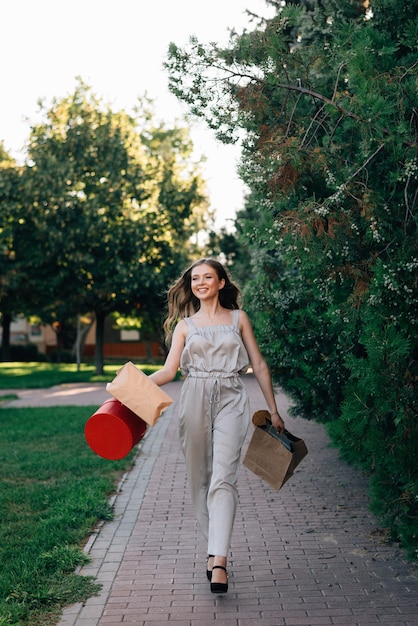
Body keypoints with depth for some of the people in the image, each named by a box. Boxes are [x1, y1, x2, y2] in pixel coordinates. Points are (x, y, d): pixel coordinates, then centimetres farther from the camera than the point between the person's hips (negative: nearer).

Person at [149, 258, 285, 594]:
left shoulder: (238, 318, 11)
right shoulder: (184, 325, 12)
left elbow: (259, 365, 11)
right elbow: (169, 369, 1)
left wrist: (274, 410, 9)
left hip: (230, 401, -2)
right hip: (195, 400, 2)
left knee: (223, 478, -14)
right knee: (199, 478, 4)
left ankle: (218, 561, -19)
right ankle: (215, 546, 19)